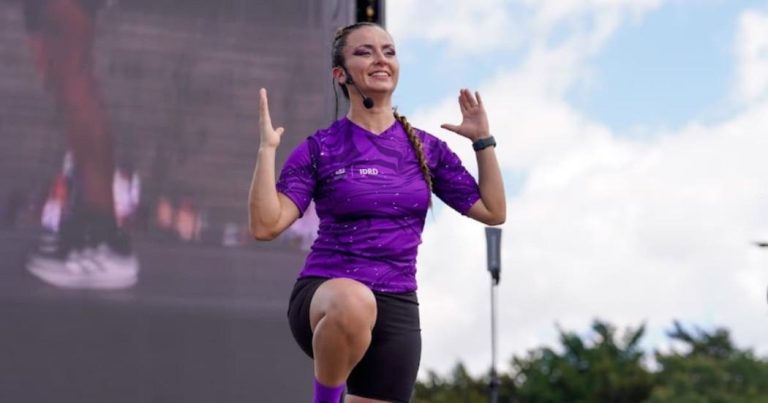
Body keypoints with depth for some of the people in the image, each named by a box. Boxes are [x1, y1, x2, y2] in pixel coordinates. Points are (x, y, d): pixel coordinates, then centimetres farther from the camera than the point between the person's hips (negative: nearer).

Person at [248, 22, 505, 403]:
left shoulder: (426, 148, 9)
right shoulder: (320, 148, -1)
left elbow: (493, 212, 10)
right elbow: (265, 226, -9)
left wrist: (483, 140, 6)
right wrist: (267, 148, -13)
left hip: (397, 311, 4)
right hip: (324, 298, -4)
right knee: (354, 303, -40)